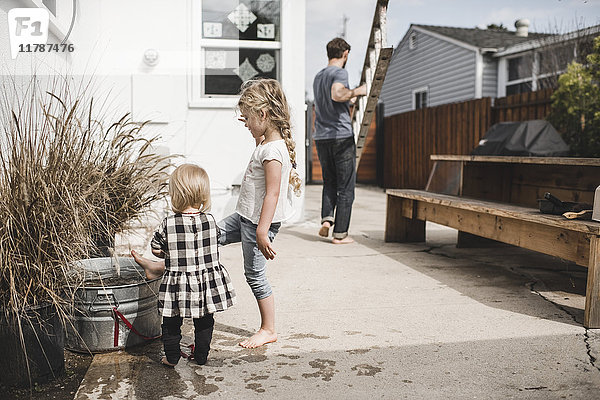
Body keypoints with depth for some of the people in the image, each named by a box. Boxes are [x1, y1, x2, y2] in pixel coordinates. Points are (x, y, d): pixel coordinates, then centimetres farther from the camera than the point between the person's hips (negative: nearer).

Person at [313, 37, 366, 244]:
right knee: (345, 187, 1)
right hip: (342, 136, -7)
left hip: (321, 137, 7)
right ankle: (340, 233, 3)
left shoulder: (318, 76, 19)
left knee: (329, 182, 18)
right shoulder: (339, 73, -7)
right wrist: (356, 92, -12)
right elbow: (336, 94, -27)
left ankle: (326, 218, -2)